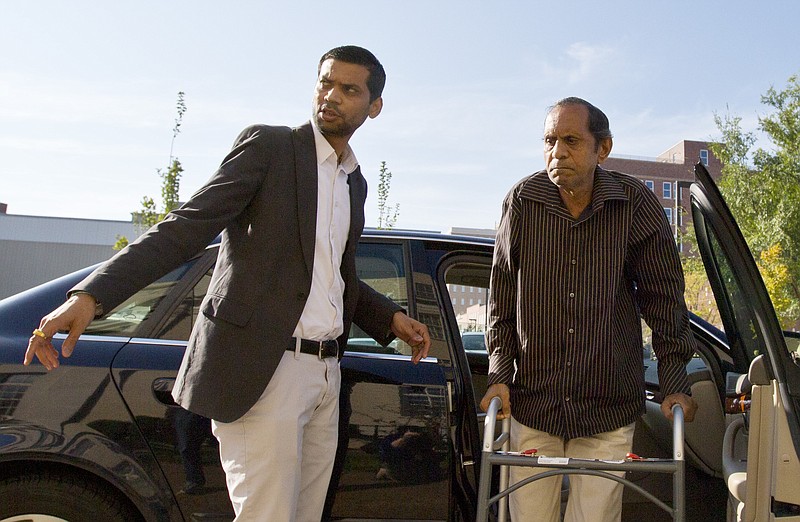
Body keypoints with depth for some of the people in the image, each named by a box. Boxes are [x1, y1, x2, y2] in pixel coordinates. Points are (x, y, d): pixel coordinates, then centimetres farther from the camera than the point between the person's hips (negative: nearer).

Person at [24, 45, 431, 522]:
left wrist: (391, 318, 15)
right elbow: (188, 227, -11)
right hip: (261, 371, -7)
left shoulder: (356, 183, 18)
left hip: (325, 375, 7)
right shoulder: (268, 145, -2)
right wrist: (91, 294, -22)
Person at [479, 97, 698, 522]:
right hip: (532, 404, 1)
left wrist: (675, 382, 0)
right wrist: (499, 374, 0)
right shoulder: (522, 200, -3)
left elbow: (663, 298, 2)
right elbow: (503, 296, 4)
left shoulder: (636, 205, -5)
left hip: (608, 410, -1)